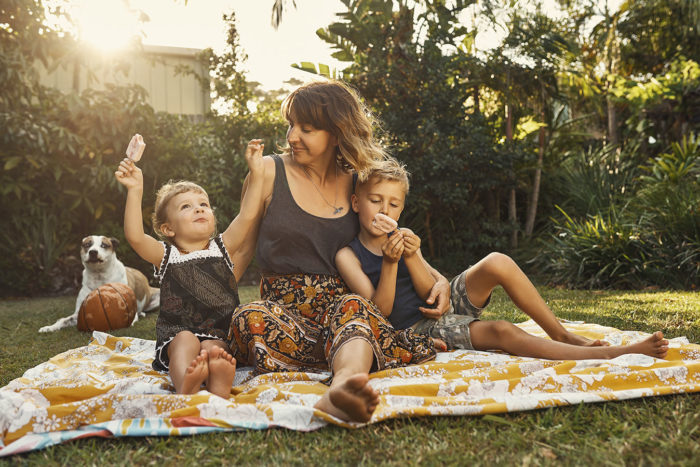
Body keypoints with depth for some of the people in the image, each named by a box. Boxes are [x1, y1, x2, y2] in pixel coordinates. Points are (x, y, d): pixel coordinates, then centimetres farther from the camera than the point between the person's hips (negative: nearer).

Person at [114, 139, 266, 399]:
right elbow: (134, 237, -12)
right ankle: (185, 385, -59)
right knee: (186, 340, -33)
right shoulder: (166, 255, 8)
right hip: (176, 336, -1)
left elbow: (248, 215, 1)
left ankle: (219, 392, -58)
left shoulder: (222, 248, 13)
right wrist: (135, 192, -19)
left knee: (213, 349, -30)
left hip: (220, 336, 1)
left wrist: (256, 172, -6)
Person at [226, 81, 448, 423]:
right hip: (283, 307, 0)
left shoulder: (359, 182, 11)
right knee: (251, 318, -35)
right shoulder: (270, 172, 6)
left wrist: (438, 277, 4)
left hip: (341, 301, 1)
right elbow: (241, 249, 12)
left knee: (353, 306, -35)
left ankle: (343, 385, -64)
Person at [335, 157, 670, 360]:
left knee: (497, 263, -21)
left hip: (446, 303, 6)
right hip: (418, 329, -5)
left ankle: (563, 335, -8)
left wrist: (411, 257, -22)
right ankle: (609, 353, -27)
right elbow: (381, 310, -15)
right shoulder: (348, 256, -8)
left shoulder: (402, 239, 5)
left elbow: (430, 292, -4)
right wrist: (390, 264, -28)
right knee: (500, 332, -29)